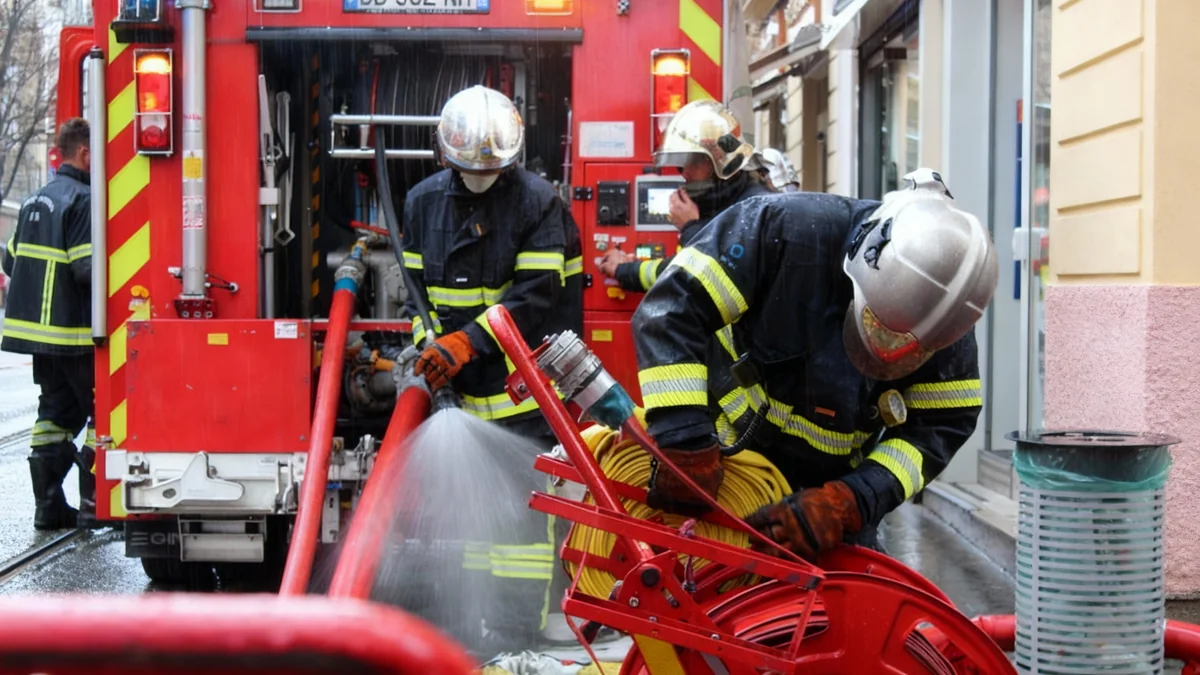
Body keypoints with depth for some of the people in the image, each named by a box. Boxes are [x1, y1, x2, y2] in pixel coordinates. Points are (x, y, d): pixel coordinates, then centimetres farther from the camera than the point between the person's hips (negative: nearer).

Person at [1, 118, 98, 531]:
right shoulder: (83, 200, -14)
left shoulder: (35, 201, 15)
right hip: (75, 331, -9)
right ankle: (93, 504, -1)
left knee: (56, 414, 14)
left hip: (37, 326, 9)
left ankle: (48, 505, 14)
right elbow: (88, 268, -22)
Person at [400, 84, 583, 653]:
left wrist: (466, 344, -20)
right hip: (460, 387, 5)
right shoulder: (424, 202, 8)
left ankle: (515, 630, 2)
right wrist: (430, 350, -2)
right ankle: (473, 614, 22)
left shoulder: (538, 201, -8)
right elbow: (417, 286, 12)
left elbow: (534, 295, -14)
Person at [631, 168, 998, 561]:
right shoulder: (785, 230, -28)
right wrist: (683, 444, -35)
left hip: (828, 488, 3)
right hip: (720, 462, -3)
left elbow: (939, 427, -13)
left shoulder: (944, 312, -16)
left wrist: (850, 502, -29)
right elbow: (668, 310, -28)